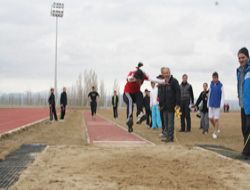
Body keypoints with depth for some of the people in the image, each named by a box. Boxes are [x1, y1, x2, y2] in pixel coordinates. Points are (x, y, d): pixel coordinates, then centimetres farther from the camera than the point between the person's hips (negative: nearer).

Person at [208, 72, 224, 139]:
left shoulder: (221, 86, -6)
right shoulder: (211, 85, 5)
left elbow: (222, 96, -8)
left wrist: (221, 104, -16)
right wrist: (208, 103, 13)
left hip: (217, 105, -4)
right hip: (211, 105, 4)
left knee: (216, 119, -2)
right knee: (211, 118, 5)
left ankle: (215, 133, 7)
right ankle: (217, 129, 26)